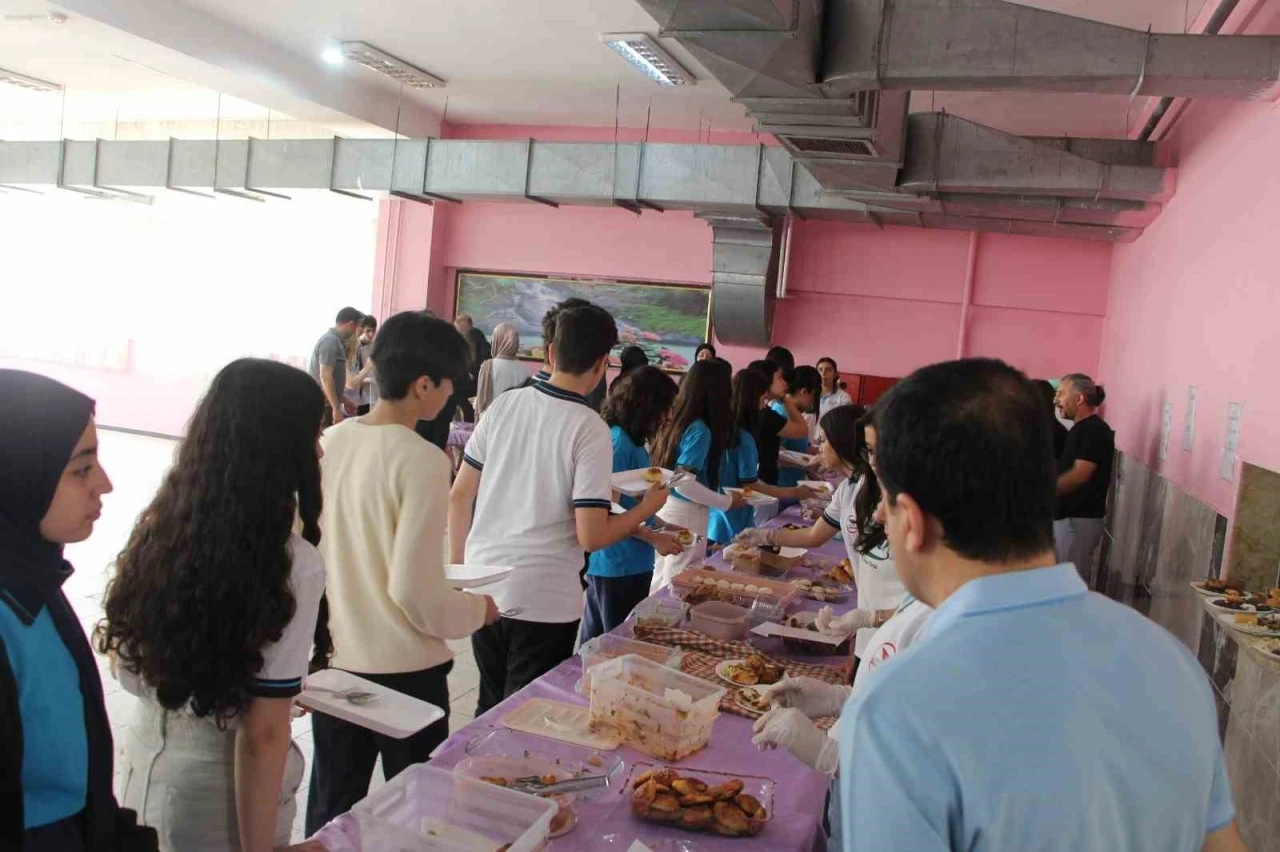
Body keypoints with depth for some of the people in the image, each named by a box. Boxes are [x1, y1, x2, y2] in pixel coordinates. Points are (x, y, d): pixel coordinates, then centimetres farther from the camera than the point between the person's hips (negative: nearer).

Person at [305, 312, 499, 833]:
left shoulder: (331, 441, -3)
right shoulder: (422, 460, -20)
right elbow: (415, 590, -21)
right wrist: (476, 611, -2)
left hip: (332, 659, 6)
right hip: (403, 670, -5)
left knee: (331, 808, 21)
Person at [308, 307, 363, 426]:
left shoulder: (334, 340, 15)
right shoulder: (331, 341, -16)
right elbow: (325, 377, -23)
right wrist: (336, 408, -24)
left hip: (327, 404, 10)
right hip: (323, 405, -10)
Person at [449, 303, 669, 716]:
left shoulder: (505, 404, 1)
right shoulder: (591, 430, -13)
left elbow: (459, 497, 5)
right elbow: (590, 536, -17)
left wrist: (459, 569, 16)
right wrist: (647, 508, 0)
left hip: (483, 590, 5)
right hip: (543, 603, -5)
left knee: (490, 711, 23)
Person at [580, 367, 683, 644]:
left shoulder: (630, 441, 9)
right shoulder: (619, 443, -19)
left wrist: (662, 526, 12)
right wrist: (654, 539, -15)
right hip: (621, 565, -9)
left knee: (596, 643, 18)